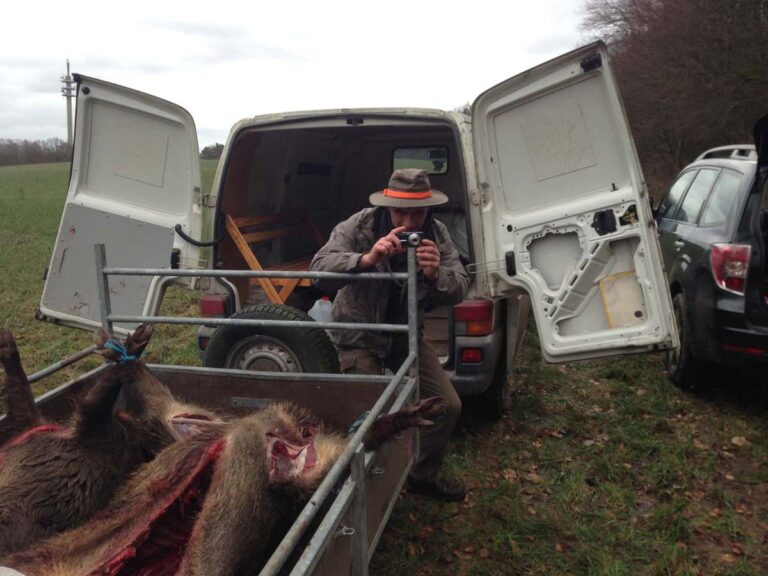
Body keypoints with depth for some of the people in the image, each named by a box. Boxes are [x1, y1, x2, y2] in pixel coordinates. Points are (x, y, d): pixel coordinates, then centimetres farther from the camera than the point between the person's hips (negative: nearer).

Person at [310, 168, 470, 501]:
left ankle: (424, 476, 28)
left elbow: (459, 290, -17)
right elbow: (319, 268, -32)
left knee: (447, 405, 4)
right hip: (360, 335, -4)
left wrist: (436, 275, -40)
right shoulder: (359, 227, -20)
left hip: (405, 333, 5)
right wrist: (366, 259, -49)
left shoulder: (436, 234, -10)